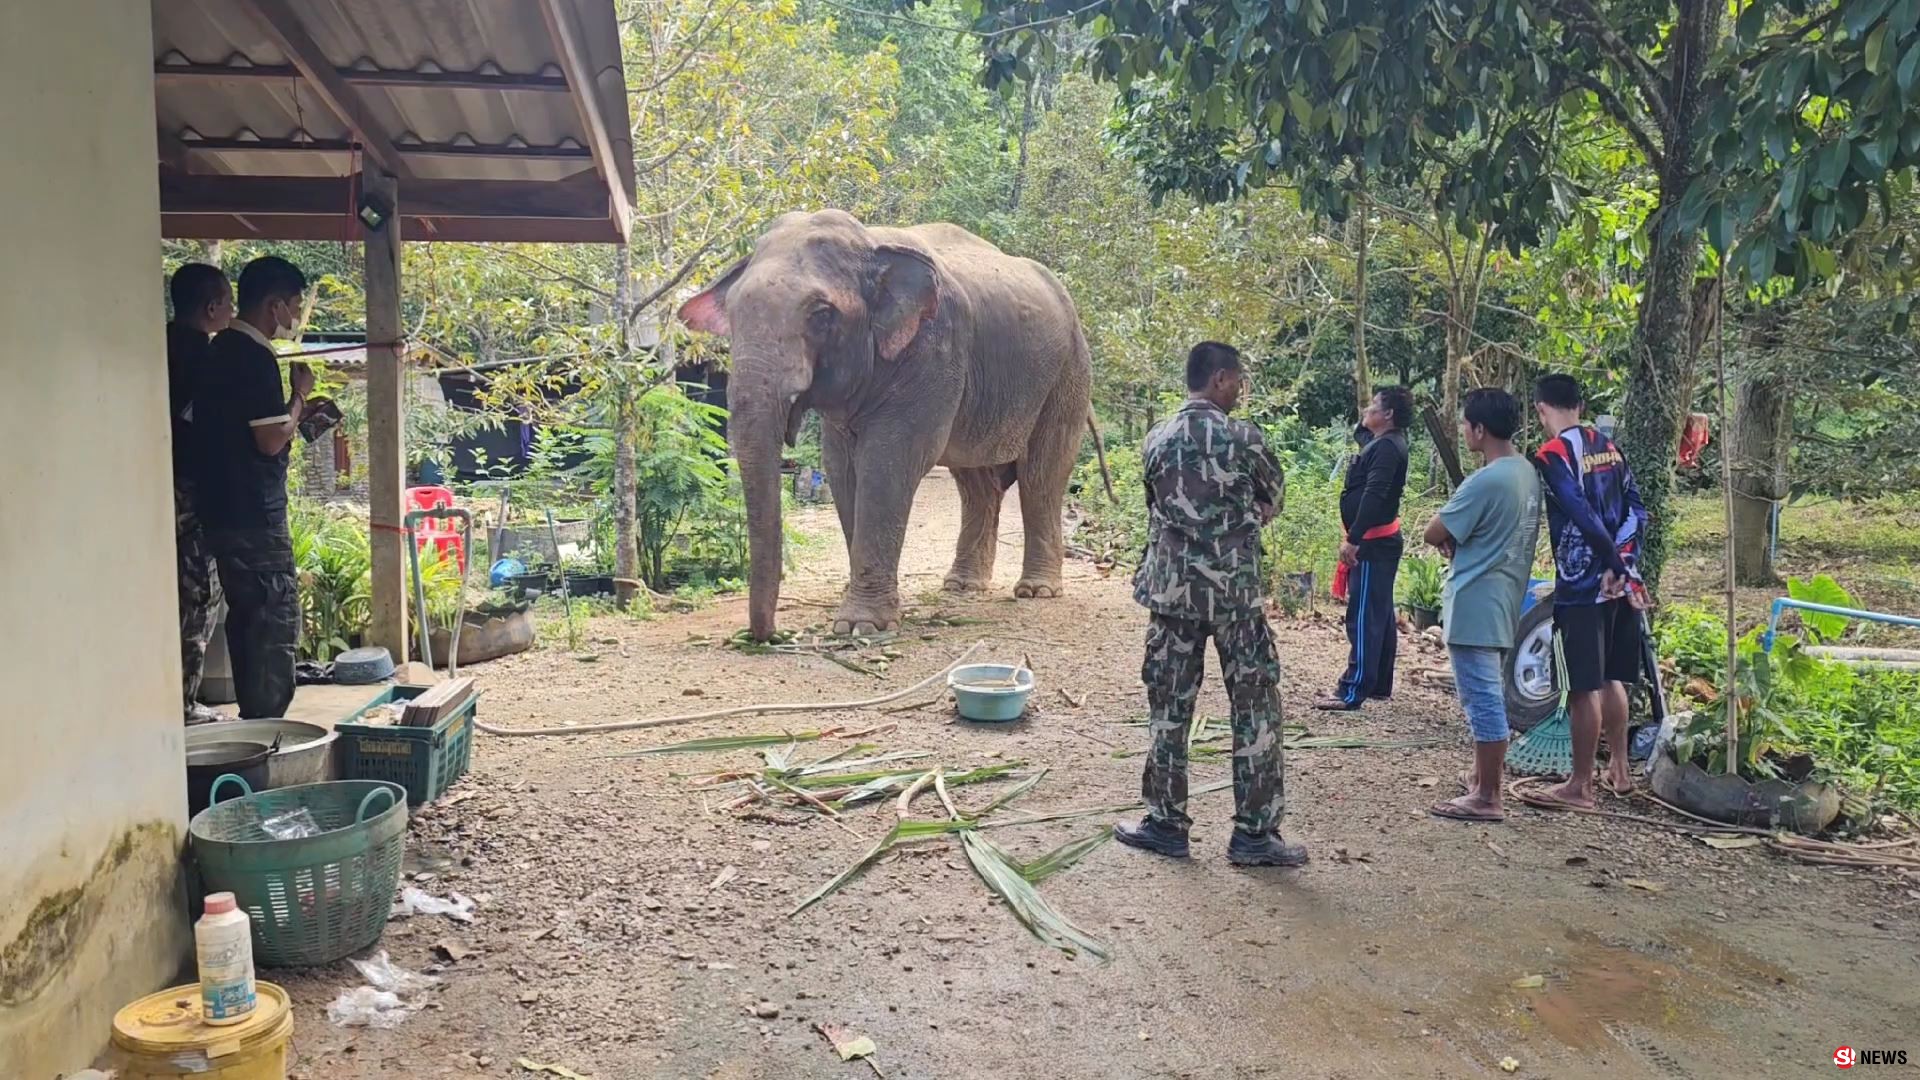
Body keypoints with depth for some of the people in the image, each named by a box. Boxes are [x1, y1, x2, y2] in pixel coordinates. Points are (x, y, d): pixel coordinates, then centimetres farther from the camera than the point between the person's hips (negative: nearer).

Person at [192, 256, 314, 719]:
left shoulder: (222, 349, 14)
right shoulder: (255, 356, -16)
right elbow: (272, 439, -19)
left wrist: (299, 412, 15)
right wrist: (300, 394, -5)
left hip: (224, 509, 10)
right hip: (254, 513, -10)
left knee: (246, 617, 15)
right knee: (277, 621, -4)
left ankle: (251, 717, 23)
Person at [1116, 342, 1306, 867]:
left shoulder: (1157, 440, 4)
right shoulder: (1242, 437, -8)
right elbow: (1274, 496, 6)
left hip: (1172, 590, 4)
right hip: (1236, 592, -4)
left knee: (1169, 709, 10)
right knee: (1256, 709, 6)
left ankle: (1167, 824, 17)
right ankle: (1254, 833, 10)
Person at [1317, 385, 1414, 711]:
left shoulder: (1386, 447, -16)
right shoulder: (1385, 443, 16)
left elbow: (1373, 496, -26)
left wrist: (1353, 539, -28)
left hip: (1374, 543, -11)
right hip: (1379, 542, 11)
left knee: (1364, 618, -10)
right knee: (1381, 616, 14)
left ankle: (1352, 692, -10)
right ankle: (1379, 685, 22)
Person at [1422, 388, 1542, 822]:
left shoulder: (1486, 481, -21)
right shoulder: (1527, 472, 8)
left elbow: (1433, 533, -15)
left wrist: (1448, 538, 6)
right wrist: (1461, 539, 3)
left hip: (1475, 605, -10)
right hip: (1504, 600, 10)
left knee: (1483, 699, -4)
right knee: (1490, 695, 20)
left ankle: (1487, 798, 3)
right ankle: (1485, 774, 33)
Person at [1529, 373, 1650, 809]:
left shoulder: (1552, 454, -12)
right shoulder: (1608, 446, 11)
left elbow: (1584, 517, -20)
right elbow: (1636, 509, 7)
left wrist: (1619, 568, -13)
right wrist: (1623, 564, -1)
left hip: (1582, 585, -8)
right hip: (1618, 581, 8)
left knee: (1583, 687, -1)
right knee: (1611, 678, 19)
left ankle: (1580, 785, 6)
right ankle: (1619, 768, 30)